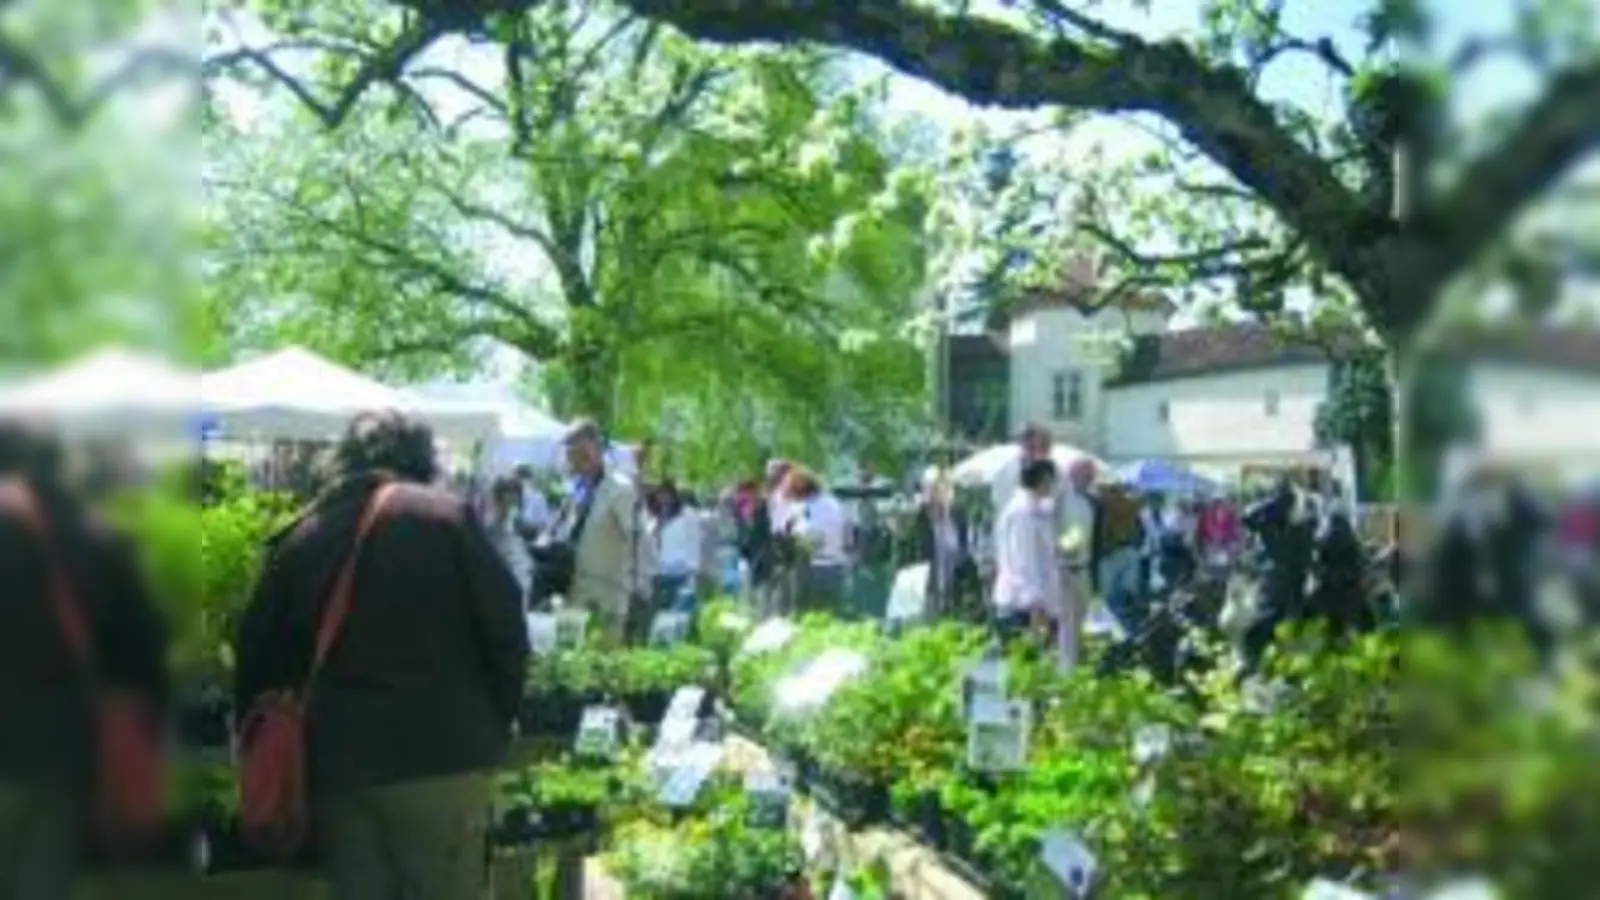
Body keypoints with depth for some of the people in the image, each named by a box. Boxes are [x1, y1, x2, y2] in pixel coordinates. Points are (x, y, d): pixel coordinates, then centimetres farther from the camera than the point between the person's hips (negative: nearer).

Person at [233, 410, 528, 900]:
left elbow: (257, 653, 13)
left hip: (334, 761, 4)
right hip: (440, 753, -4)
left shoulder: (300, 535, 10)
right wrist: (495, 726, 7)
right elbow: (505, 629, -4)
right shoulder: (447, 516, -1)